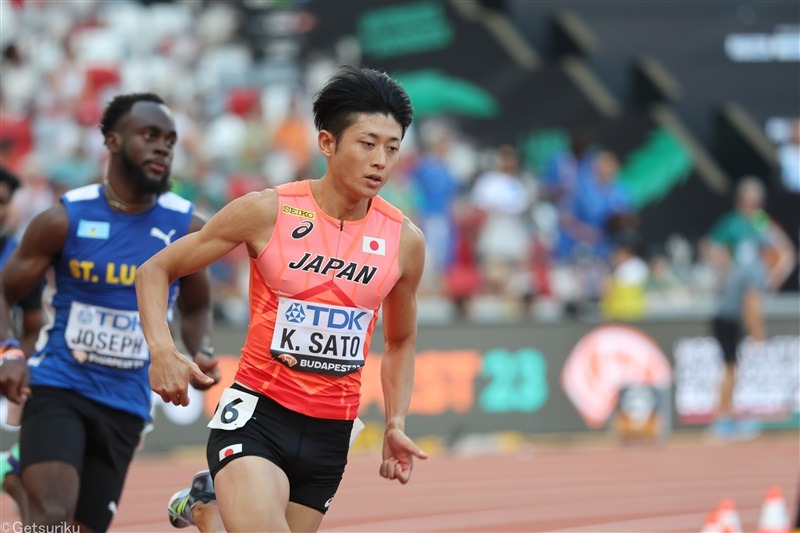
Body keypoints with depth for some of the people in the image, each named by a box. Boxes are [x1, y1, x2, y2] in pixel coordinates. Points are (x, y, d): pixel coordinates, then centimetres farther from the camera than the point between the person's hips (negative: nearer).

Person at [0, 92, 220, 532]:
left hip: (125, 406, 4)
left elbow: (195, 307, 19)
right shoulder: (65, 220, -6)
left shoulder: (185, 227, 2)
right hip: (56, 390, -3)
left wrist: (200, 354, -2)